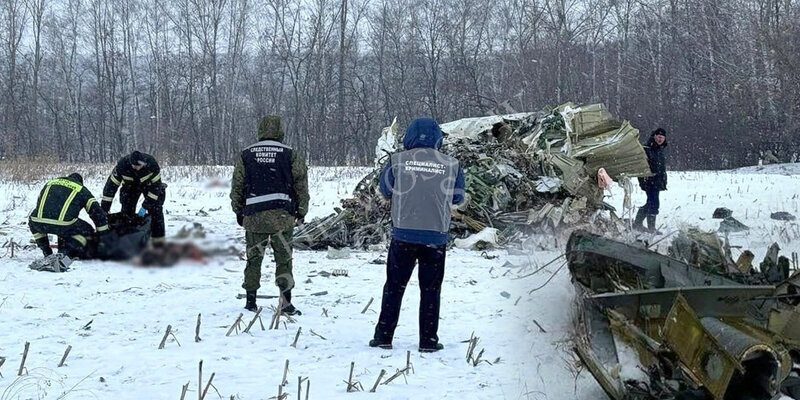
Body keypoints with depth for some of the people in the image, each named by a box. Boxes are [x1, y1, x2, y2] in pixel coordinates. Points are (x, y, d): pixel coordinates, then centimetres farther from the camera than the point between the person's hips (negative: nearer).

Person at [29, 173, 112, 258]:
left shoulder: (50, 184, 35)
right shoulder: (82, 190, 24)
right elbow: (98, 213, 21)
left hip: (39, 223, 3)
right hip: (63, 225, -3)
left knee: (32, 220, 39)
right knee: (87, 231, 22)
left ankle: (47, 254, 29)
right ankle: (65, 254, 4)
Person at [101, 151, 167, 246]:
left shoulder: (152, 164, -37)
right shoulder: (122, 165, -35)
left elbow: (156, 185, -29)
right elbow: (111, 184, -27)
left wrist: (146, 205, -32)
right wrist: (105, 205, -28)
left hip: (149, 184, -1)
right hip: (130, 187, 1)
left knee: (156, 210, -11)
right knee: (127, 212, -9)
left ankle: (158, 238, -3)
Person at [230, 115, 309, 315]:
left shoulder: (246, 155, 7)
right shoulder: (290, 155, 1)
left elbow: (237, 186, 10)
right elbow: (301, 184, 3)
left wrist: (239, 211, 18)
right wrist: (301, 211, 11)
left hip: (253, 214, 2)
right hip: (282, 214, -2)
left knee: (253, 258, 10)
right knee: (283, 258, 1)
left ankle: (251, 300, 12)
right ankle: (286, 302, -5)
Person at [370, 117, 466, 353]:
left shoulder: (397, 161, -4)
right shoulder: (451, 165, -3)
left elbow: (386, 192, 9)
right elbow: (457, 198, 9)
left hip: (403, 234, 0)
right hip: (436, 236, 0)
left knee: (394, 287, 10)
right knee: (430, 290, 9)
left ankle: (384, 336, 10)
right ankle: (428, 340, 10)